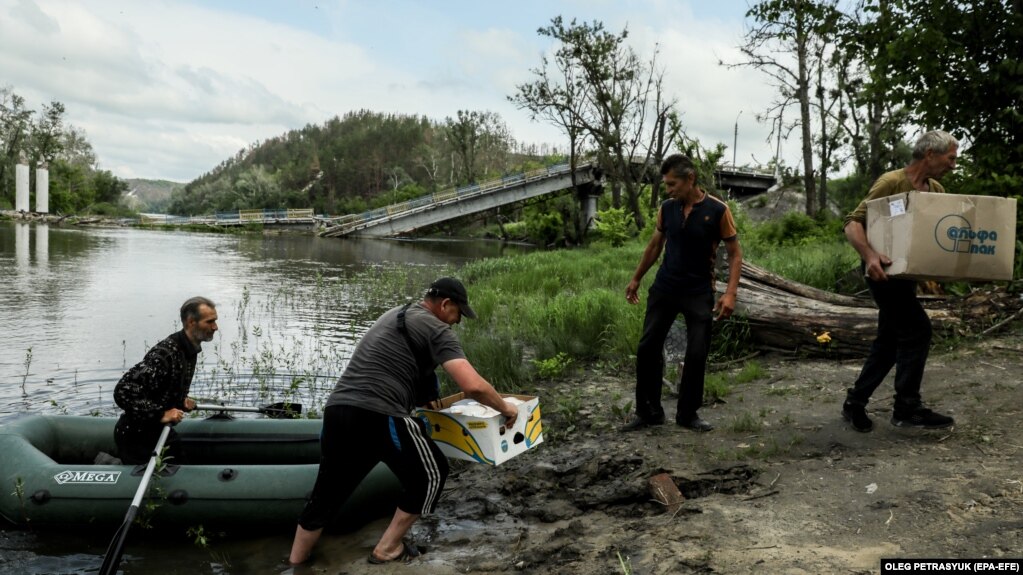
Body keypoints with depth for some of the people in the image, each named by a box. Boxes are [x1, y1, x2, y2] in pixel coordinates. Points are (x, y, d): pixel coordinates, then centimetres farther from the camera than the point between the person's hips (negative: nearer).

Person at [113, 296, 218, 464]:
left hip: (160, 431, 8)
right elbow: (123, 392, -31)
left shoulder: (190, 349, 1)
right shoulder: (165, 353, -28)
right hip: (135, 436, -8)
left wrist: (181, 402, 1)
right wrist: (161, 414, -30)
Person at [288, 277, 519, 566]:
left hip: (337, 410, 8)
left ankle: (294, 565, 32)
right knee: (430, 475, 14)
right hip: (378, 417, -8)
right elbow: (472, 385, -12)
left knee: (327, 493, 22)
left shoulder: (393, 315, 27)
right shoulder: (436, 329, 0)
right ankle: (387, 550, 23)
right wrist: (504, 407, 6)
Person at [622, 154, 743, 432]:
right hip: (663, 288, 3)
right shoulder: (666, 208, 1)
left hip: (699, 293, -3)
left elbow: (735, 254, -6)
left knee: (697, 355, -1)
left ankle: (687, 414, 16)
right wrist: (636, 279, 18)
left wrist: (730, 293, -17)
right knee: (648, 348, 1)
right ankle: (648, 411, 14)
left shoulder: (718, 210, -10)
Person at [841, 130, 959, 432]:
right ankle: (907, 408, 0)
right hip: (883, 269, -8)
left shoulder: (936, 190, 8)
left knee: (890, 340, 10)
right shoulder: (891, 182, -16)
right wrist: (869, 255, -37)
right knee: (917, 328, -11)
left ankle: (855, 402, 19)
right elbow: (853, 223, -20)